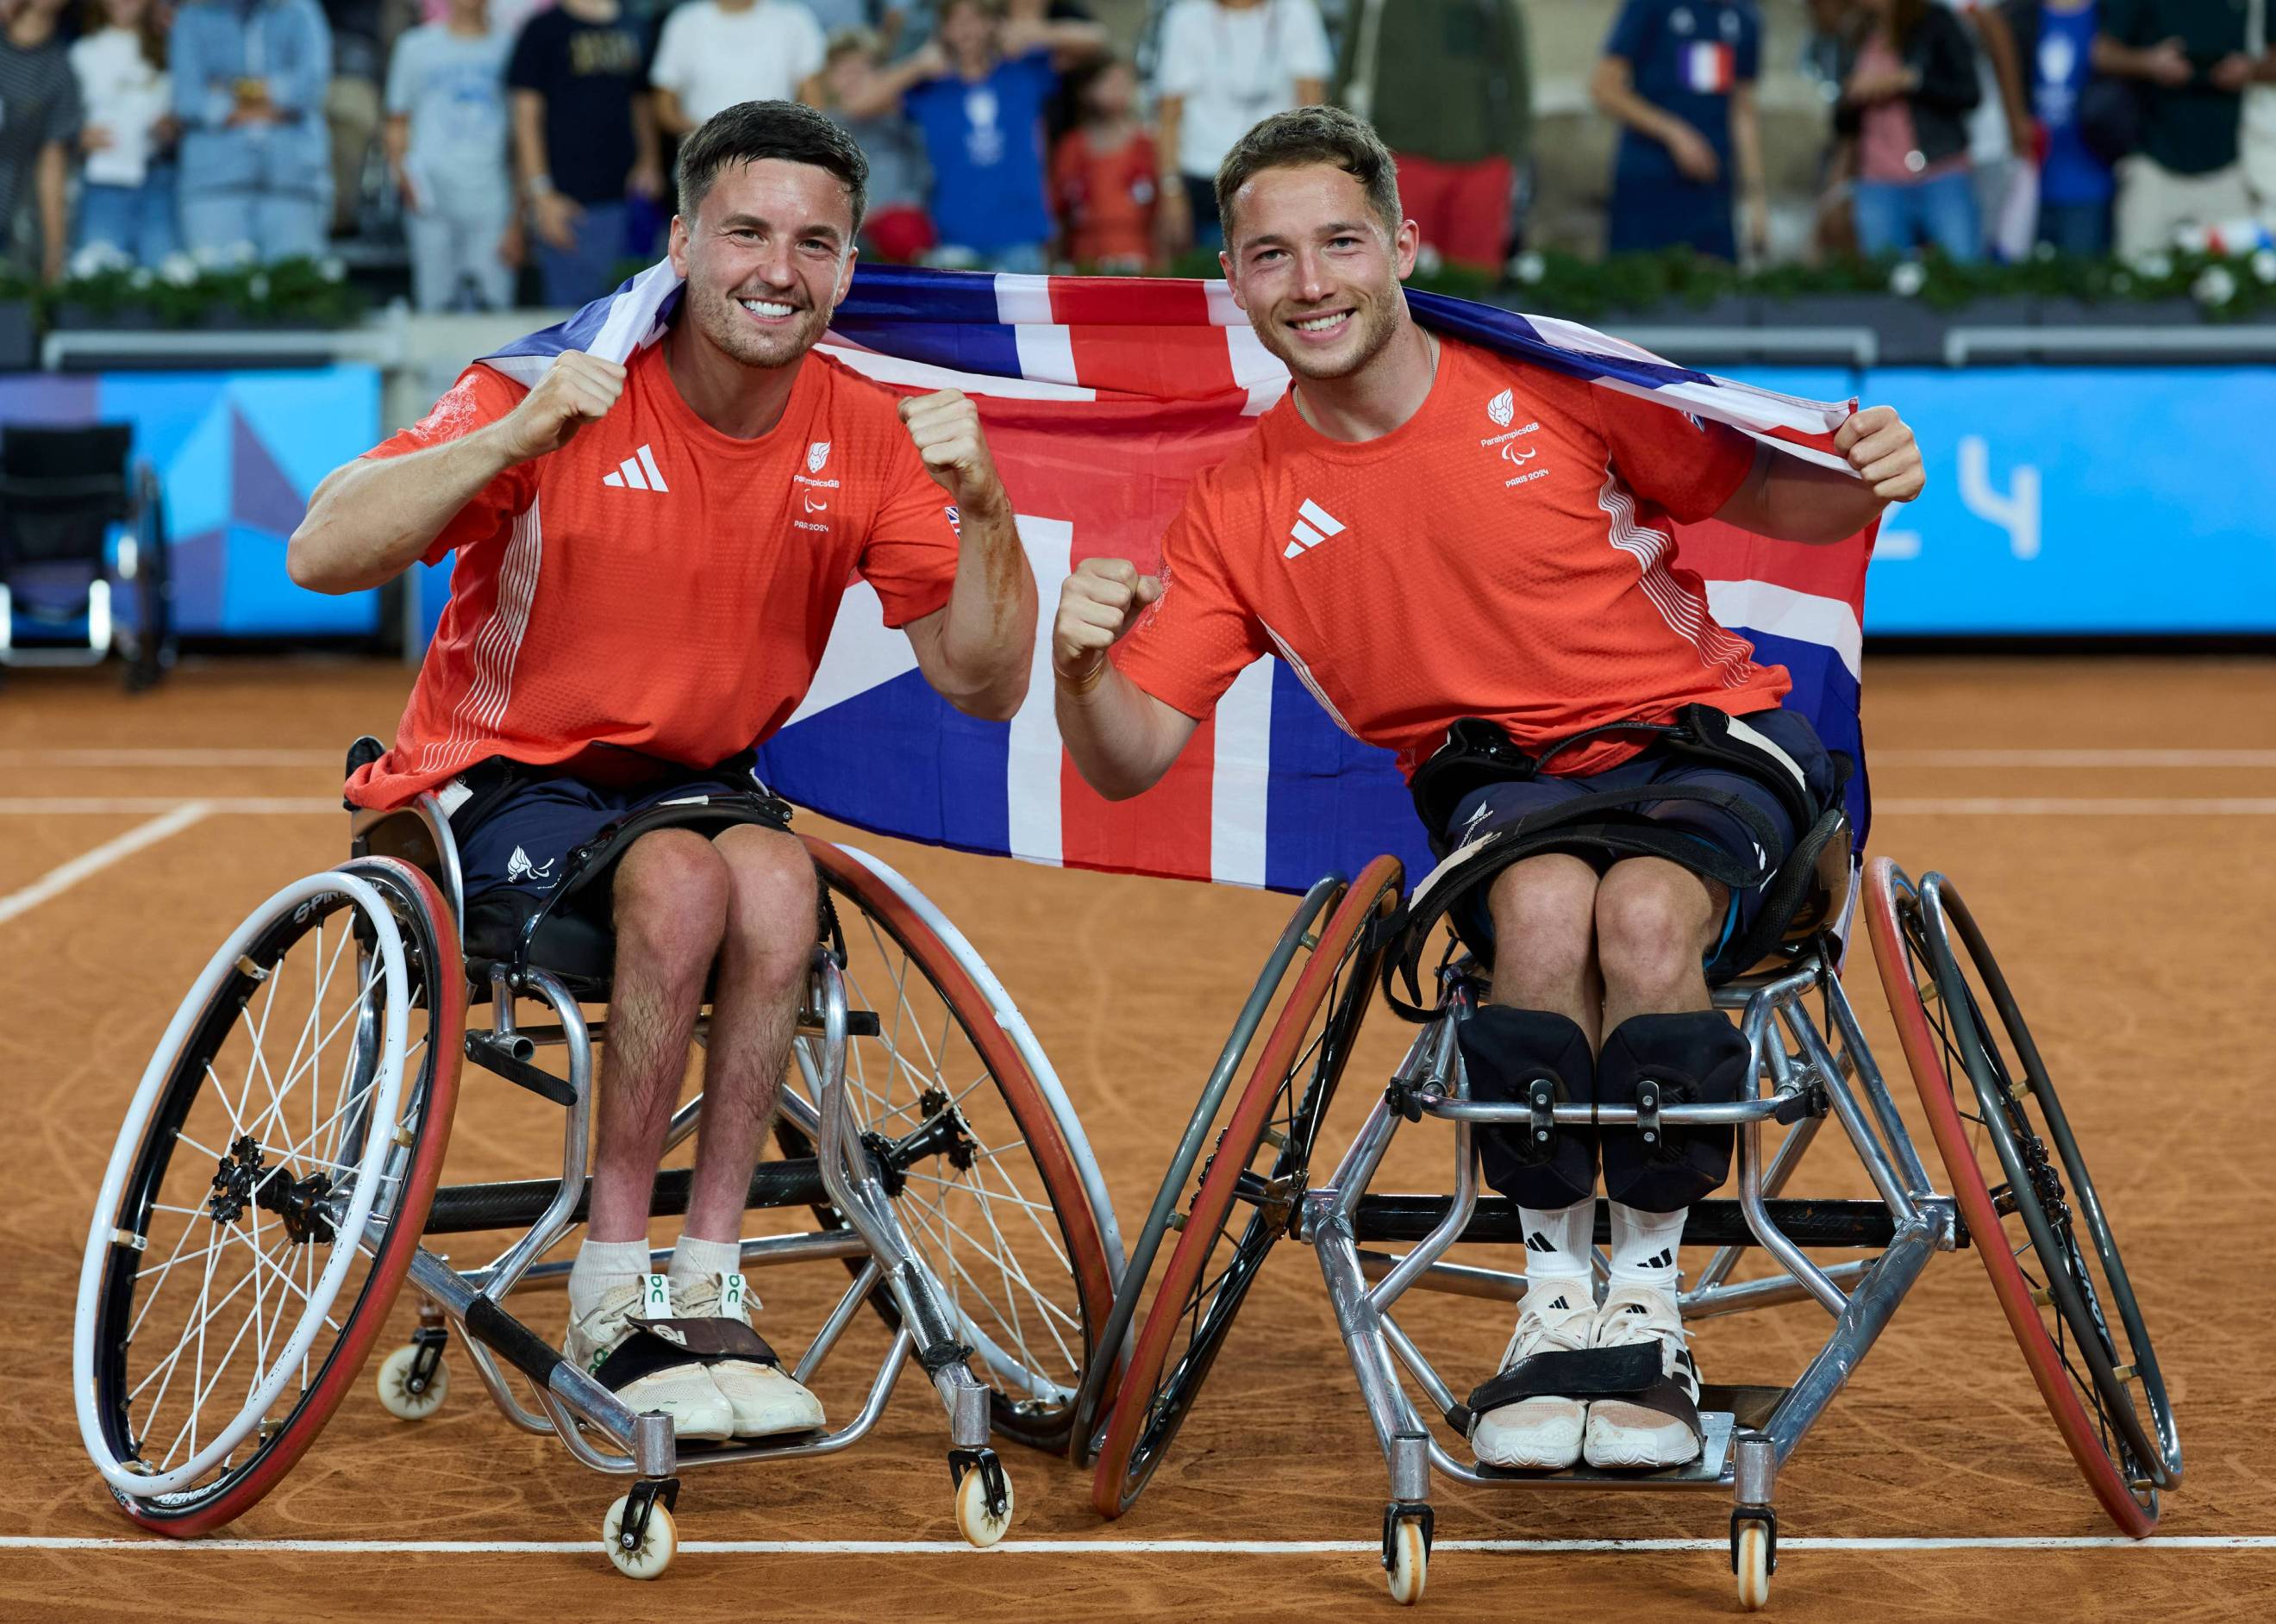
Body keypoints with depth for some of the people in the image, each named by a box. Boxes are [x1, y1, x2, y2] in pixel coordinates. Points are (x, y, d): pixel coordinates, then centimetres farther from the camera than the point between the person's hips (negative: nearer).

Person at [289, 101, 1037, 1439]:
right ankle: (612, 1303, -22)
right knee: (681, 877, -34)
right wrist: (512, 438, -35)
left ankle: (707, 1290, -22)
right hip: (503, 789, -3)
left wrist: (983, 511, -22)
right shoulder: (568, 390, -14)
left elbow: (982, 685, -5)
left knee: (776, 877, -32)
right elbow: (321, 556, -22)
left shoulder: (865, 438, -3)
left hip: (704, 780, 3)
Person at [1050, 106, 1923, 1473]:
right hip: (1501, 776, 1)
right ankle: (1557, 1293, -16)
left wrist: (1863, 485, -17)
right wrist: (1083, 665, -24)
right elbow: (1129, 761, -3)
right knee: (1545, 904, -34)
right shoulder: (1241, 510, -1)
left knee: (1644, 912, -34)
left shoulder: (1547, 384, -7)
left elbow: (1763, 499, 4)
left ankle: (1647, 1303, -14)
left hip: (1710, 738, -1)